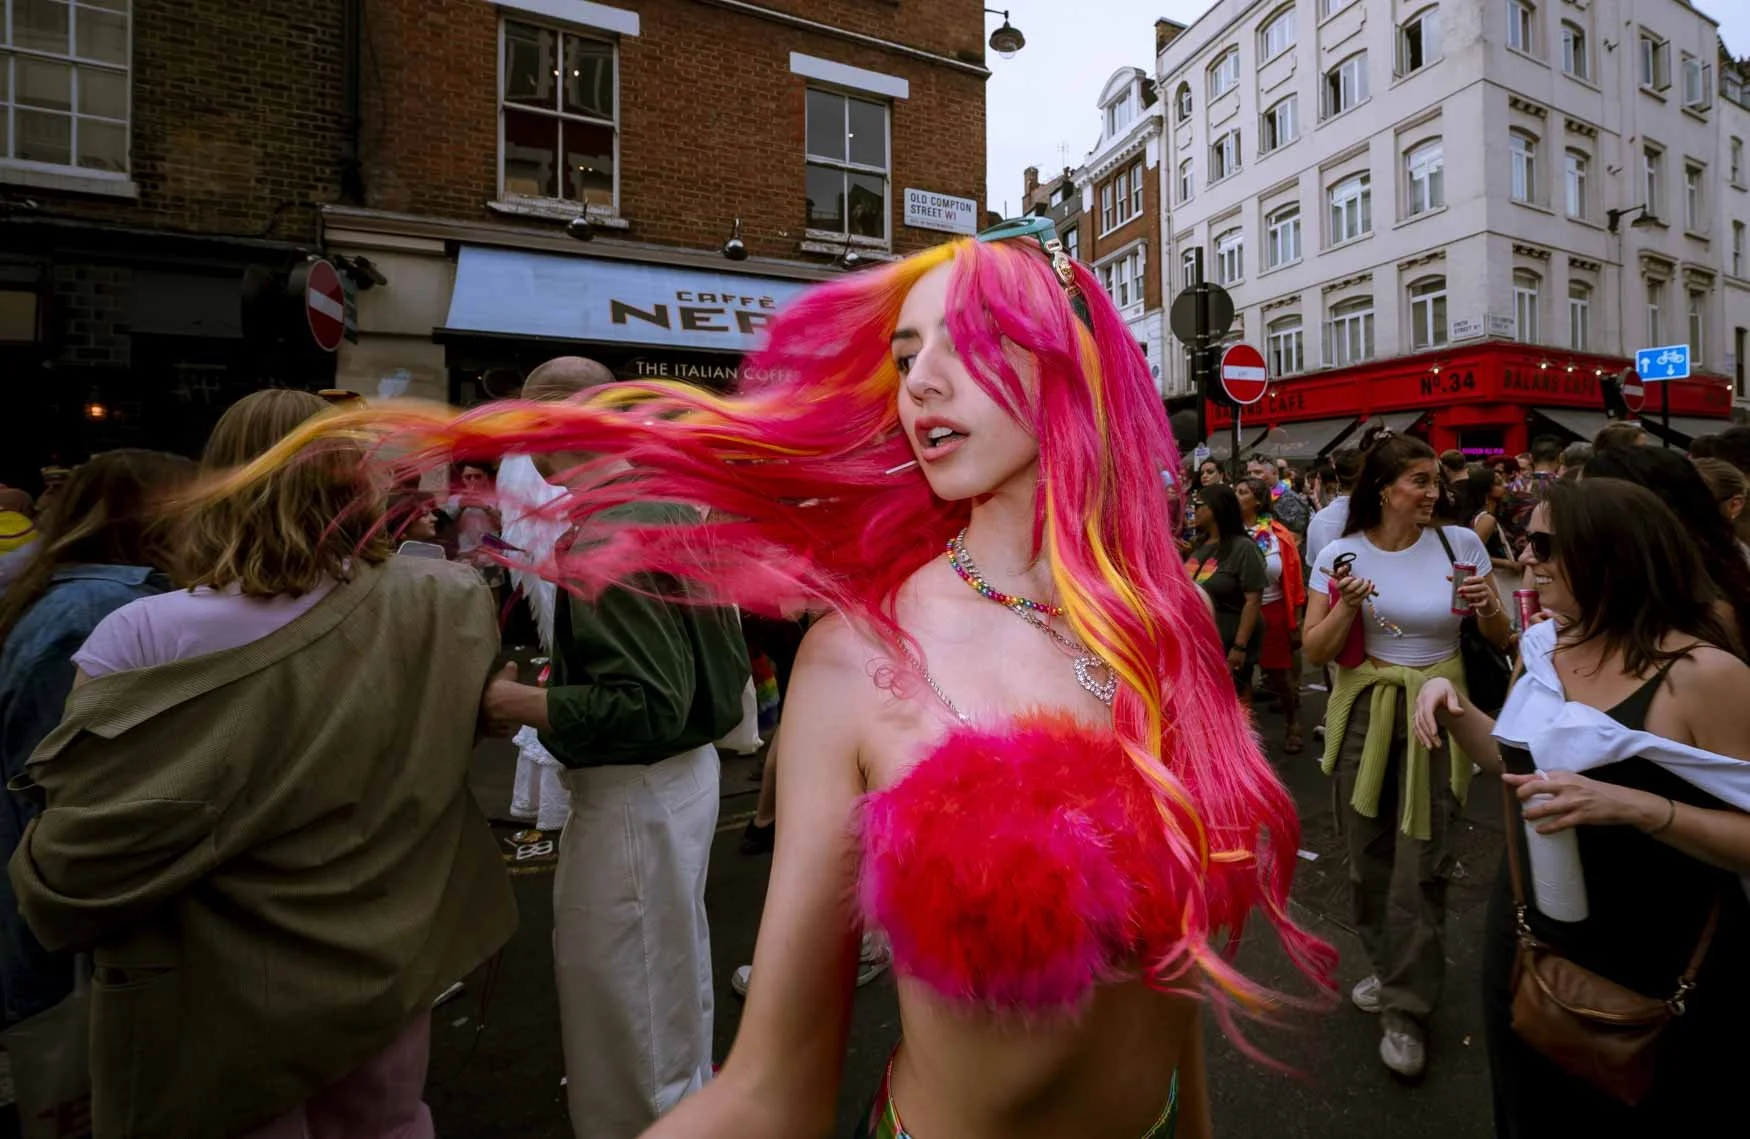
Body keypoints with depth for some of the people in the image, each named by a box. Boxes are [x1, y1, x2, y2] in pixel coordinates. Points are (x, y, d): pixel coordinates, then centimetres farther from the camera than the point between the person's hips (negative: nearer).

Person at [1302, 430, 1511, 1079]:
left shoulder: (1460, 543, -4)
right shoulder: (1341, 554, -4)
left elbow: (1501, 637, 4)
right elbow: (1315, 653, -5)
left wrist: (1485, 607, -18)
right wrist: (1348, 606, -22)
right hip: (1364, 712, 1)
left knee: (1421, 864, 0)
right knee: (1368, 855, 12)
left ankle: (1406, 1009, 16)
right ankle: (1388, 966, 37)